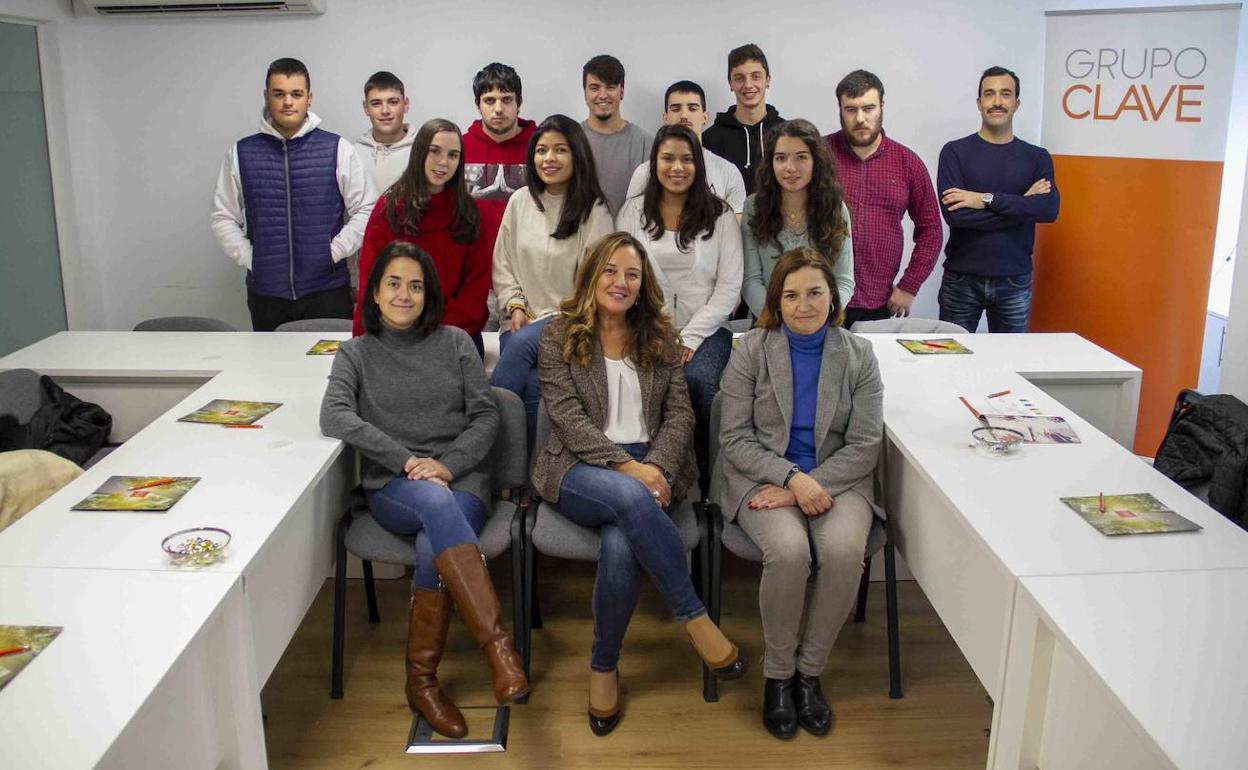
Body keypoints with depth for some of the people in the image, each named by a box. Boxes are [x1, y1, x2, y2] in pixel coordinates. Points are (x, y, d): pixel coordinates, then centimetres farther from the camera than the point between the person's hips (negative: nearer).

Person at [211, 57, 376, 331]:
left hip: (328, 290, -2)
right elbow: (223, 217, 10)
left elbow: (365, 210, 1)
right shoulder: (242, 152, 6)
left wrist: (333, 253, -5)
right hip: (265, 292, 2)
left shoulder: (338, 149, 0)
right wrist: (250, 259, -1)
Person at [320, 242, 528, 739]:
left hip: (461, 479, 1)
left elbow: (486, 416, 6)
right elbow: (334, 417, -7)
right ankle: (497, 643, -41)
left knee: (433, 553, -33)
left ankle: (421, 681, -15)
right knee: (436, 502, -38)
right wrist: (406, 460, -17)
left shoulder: (454, 342, 12)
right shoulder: (356, 353, 11)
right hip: (392, 488, -1)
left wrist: (448, 464, -12)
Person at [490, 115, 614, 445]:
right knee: (531, 384, -27)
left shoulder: (593, 210, -2)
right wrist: (516, 306, -1)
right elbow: (503, 266, 14)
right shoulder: (520, 201, 11)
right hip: (523, 321, 3)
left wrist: (554, 319, -12)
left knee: (522, 343, -33)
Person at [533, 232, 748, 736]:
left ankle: (604, 667, -9)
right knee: (631, 497, -38)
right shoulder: (559, 336, 5)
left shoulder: (660, 337, 14)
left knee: (621, 546, -31)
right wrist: (626, 467, -19)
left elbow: (679, 414, 7)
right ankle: (694, 619, -23)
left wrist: (656, 466, -13)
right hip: (581, 470, -2)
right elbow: (568, 416, -7)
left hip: (651, 466, 2)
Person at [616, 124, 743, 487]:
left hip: (705, 329, 0)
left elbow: (729, 287, 2)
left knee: (698, 381, -32)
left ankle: (704, 471, -11)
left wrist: (690, 337, -9)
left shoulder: (720, 215, 8)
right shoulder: (633, 212, 10)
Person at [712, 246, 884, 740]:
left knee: (844, 550, -30)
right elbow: (735, 438, -4)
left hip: (836, 479, 2)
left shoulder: (858, 356, 3)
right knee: (788, 551, -31)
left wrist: (809, 485, -16)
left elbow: (865, 444, -2)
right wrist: (791, 478, -19)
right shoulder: (751, 350, 0)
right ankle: (777, 674, -6)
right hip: (762, 477, -1)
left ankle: (809, 671, -6)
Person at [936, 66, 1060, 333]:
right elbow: (954, 214, -14)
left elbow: (1050, 209, -10)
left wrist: (988, 199, -17)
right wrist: (1022, 206, -11)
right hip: (961, 280, -2)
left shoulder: (1037, 157, 7)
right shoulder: (955, 152, 0)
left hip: (1015, 282, 2)